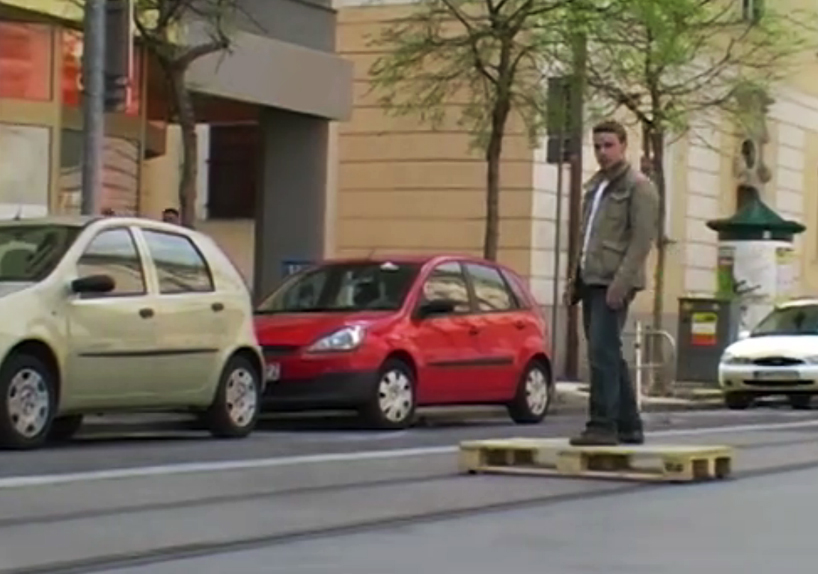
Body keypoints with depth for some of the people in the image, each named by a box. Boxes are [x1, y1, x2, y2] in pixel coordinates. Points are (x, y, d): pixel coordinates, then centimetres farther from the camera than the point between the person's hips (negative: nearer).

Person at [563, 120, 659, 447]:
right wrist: (575, 279, 17)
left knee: (603, 353, -14)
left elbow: (642, 239, -13)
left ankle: (603, 426, -14)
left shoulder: (638, 187, -5)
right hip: (591, 282, 8)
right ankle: (628, 426, 16)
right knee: (609, 356, 10)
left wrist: (622, 282, -21)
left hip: (613, 284, -8)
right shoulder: (595, 186, 20)